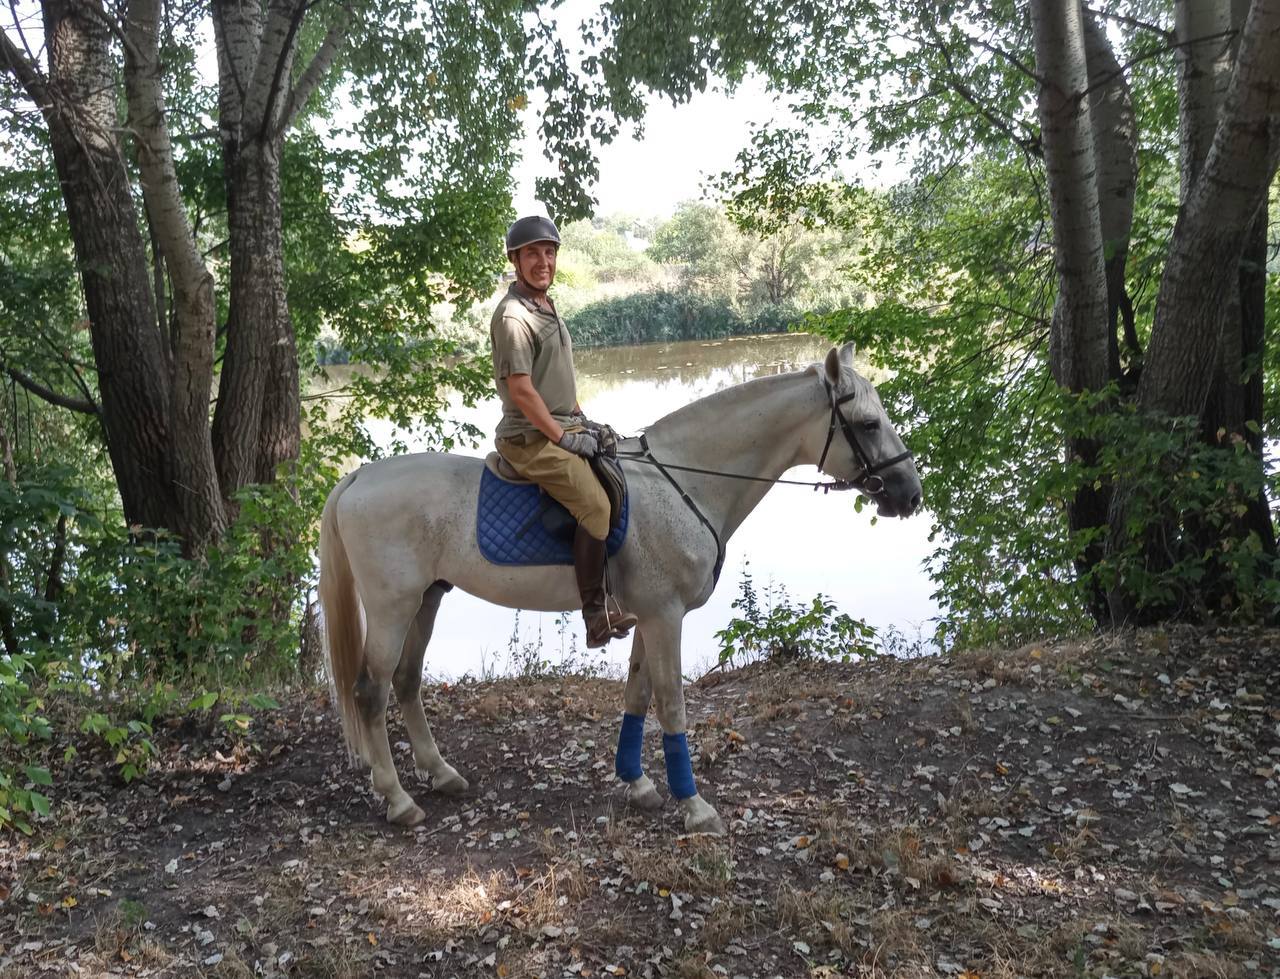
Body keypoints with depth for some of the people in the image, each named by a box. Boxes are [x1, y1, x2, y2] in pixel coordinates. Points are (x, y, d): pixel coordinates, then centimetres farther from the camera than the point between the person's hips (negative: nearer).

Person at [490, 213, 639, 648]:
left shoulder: (547, 308, 15)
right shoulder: (513, 316, -15)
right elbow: (521, 389, -21)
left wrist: (582, 421, 11)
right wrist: (563, 437, -17)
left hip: (563, 428, 10)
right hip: (530, 437, -10)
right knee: (595, 502, -24)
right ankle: (596, 613, -18)